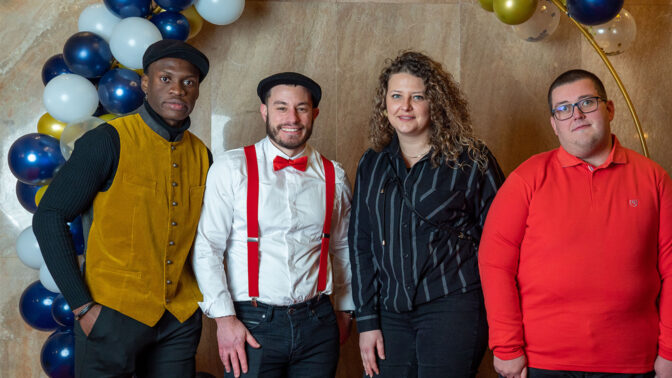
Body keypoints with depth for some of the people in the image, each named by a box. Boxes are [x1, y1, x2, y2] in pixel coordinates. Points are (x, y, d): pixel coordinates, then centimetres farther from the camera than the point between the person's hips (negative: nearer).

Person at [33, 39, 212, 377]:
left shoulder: (200, 155, 6)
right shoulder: (108, 141, -10)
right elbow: (48, 217, -11)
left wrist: (200, 296, 6)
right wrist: (81, 305, -15)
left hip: (181, 320, 5)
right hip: (114, 312, -5)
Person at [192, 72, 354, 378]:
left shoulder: (333, 176, 7)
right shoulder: (231, 169, -3)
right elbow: (207, 248, -6)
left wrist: (345, 310, 17)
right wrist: (224, 317, -10)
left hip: (317, 324, 3)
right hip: (251, 324, -3)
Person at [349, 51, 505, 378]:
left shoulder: (471, 160, -2)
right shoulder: (372, 165, 11)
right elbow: (361, 243, 11)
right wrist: (367, 320, 5)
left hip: (453, 306, -4)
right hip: (391, 311, 4)